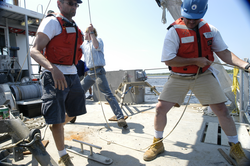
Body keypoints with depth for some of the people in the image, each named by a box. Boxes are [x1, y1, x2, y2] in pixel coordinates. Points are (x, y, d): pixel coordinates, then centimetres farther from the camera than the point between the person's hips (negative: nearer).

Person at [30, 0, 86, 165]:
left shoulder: (75, 27, 15)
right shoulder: (52, 22, -8)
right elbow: (34, 51, -18)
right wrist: (53, 68, -34)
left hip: (73, 75, 8)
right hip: (55, 76, -8)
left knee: (75, 111, 19)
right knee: (57, 118, -1)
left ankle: (57, 127, 49)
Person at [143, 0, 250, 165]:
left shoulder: (210, 30, 0)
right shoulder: (174, 32, -13)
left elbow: (224, 52, -2)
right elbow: (168, 60, -18)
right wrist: (196, 61, -19)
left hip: (203, 76, 3)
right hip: (179, 78, -2)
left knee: (222, 110, 0)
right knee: (160, 108, -9)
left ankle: (236, 147, 25)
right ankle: (157, 144, 15)